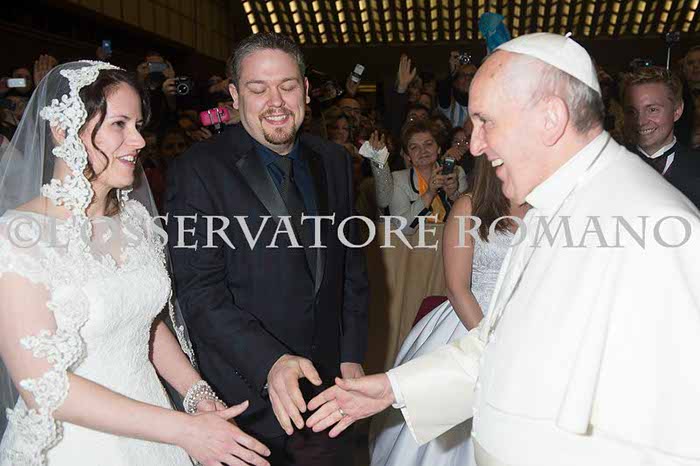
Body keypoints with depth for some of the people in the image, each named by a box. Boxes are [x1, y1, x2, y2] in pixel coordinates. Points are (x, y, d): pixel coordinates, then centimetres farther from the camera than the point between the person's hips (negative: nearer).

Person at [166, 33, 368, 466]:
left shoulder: (334, 160, 3)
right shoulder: (197, 171, -13)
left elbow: (352, 265, 8)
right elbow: (201, 293, -18)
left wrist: (352, 356, 2)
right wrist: (270, 363, -30)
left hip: (328, 383, 5)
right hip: (248, 401, -4)